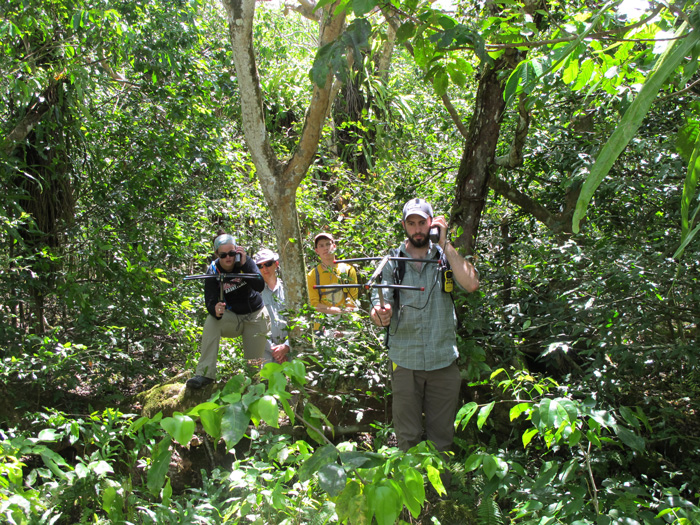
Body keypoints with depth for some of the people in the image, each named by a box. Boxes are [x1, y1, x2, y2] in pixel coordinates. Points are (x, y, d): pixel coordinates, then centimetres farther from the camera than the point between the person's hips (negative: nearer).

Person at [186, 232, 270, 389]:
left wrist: (244, 264, -35)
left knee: (254, 363, -3)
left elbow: (260, 286, -26)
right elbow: (210, 301, -25)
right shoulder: (213, 271, -15)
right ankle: (205, 373, -32)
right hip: (232, 316, 0)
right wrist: (215, 310, -49)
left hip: (255, 317, 0)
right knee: (211, 321, -32)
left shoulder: (245, 261, -15)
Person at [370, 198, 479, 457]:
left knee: (442, 435, 11)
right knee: (407, 436, 7)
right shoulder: (392, 263, 3)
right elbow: (379, 310, -4)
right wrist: (381, 313, -28)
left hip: (443, 360, 0)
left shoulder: (446, 257, 3)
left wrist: (444, 243, -14)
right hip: (405, 360, 0)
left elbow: (471, 284, -16)